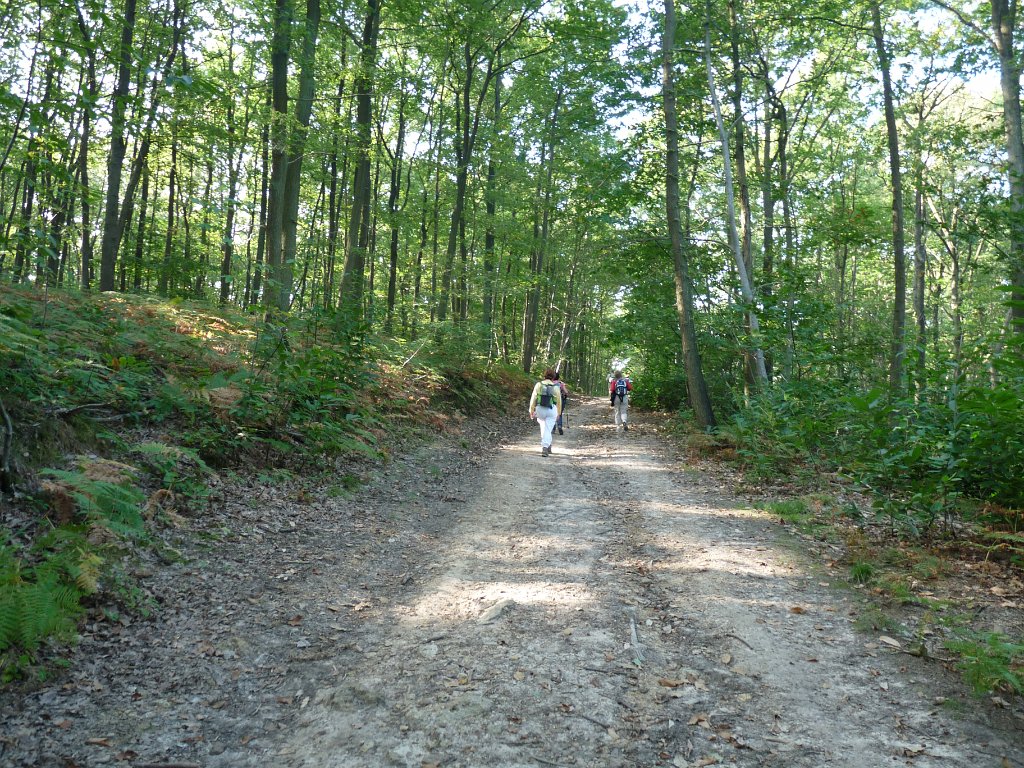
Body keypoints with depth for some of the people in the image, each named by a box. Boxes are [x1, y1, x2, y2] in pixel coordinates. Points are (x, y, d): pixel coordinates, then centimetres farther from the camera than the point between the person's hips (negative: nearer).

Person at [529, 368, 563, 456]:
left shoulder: (539, 384, -2)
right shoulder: (555, 387, -1)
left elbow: (533, 398, -1)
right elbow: (558, 401, 6)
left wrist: (531, 410, 7)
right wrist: (559, 413, 19)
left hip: (540, 409, 1)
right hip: (551, 410, -1)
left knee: (543, 427, 22)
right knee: (548, 429, 0)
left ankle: (547, 445, 29)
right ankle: (545, 447, -13)